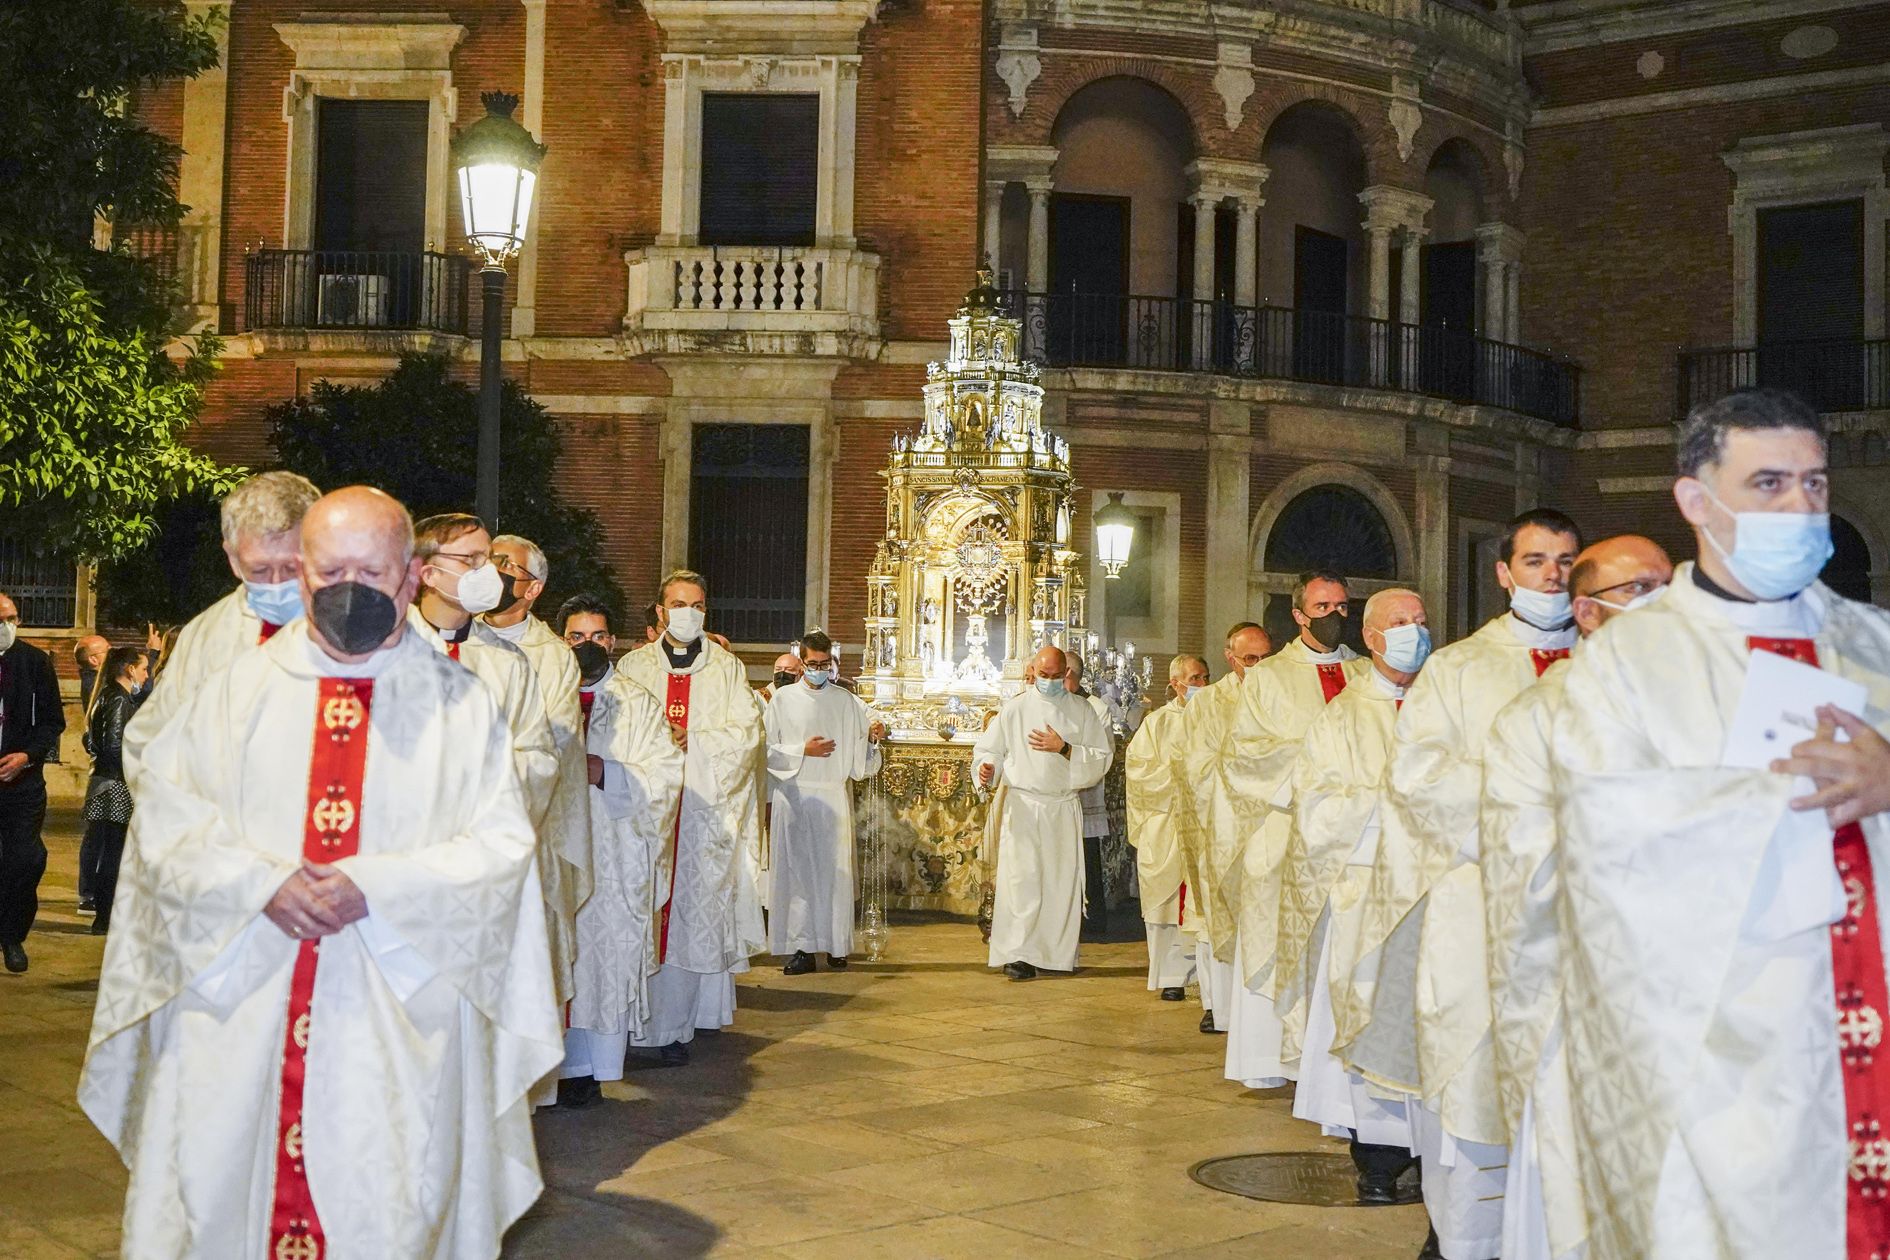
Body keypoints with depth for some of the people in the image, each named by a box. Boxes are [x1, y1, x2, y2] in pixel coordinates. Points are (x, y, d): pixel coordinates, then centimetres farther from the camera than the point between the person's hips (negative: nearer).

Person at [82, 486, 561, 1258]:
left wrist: (375, 887, -16)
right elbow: (166, 815, 2)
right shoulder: (238, 690, 8)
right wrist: (261, 882, -14)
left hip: (399, 1016, -1)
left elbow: (501, 845, -3)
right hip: (240, 1010, 2)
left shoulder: (460, 707, 4)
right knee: (221, 1195, 4)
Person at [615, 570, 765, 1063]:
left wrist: (690, 741, -10)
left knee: (695, 916, -3)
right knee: (644, 915, -3)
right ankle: (643, 1020, 2)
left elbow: (746, 732, 1)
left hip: (707, 811, 0)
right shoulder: (634, 666, 10)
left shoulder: (726, 667, 10)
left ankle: (674, 1026, 1)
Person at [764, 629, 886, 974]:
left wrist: (872, 738, -10)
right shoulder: (783, 700, 5)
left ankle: (836, 945, 9)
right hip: (794, 797, -1)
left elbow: (861, 752, 10)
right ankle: (803, 948, 0)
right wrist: (803, 750, -9)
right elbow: (768, 750, 2)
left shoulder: (846, 703, 10)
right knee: (797, 870, -2)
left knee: (835, 871, 1)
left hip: (834, 797, 1)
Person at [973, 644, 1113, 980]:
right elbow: (989, 749, 7)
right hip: (1023, 805, -2)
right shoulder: (1015, 708, 5)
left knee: (1063, 879, 3)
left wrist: (1064, 748, -11)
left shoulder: (1082, 710, 7)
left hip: (1064, 808, 2)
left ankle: (1059, 952, 13)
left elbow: (1102, 757, 2)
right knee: (1022, 878, -8)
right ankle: (1017, 954, -5)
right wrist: (987, 768, -15)